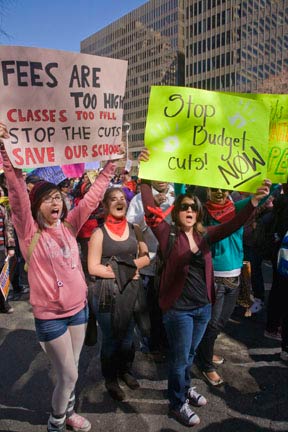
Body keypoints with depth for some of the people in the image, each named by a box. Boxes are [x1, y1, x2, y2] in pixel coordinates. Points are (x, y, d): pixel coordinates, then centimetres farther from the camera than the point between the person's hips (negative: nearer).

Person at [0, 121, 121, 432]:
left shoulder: (68, 226, 0)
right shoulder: (29, 231, -12)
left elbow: (92, 196, 0)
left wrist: (111, 165, -2)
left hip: (79, 307, 4)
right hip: (50, 315, -4)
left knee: (70, 372, 22)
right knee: (68, 376, 8)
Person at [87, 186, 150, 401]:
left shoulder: (134, 229, 4)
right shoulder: (99, 233, -7)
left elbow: (146, 256, 2)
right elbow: (93, 267, -11)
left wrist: (128, 267, -13)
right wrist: (121, 273, -14)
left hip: (132, 292, 3)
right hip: (107, 294, -3)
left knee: (128, 336, 17)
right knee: (110, 339, 11)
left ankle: (126, 370, 43)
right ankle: (111, 380, 34)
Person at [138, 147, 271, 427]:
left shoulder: (205, 234, 0)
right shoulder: (169, 234, -11)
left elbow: (233, 224, -9)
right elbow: (150, 209, -22)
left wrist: (254, 201, -24)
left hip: (203, 307, 5)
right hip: (178, 308, -5)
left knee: (190, 354, 26)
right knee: (179, 358, 13)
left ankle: (184, 387, 52)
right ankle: (178, 404, 37)